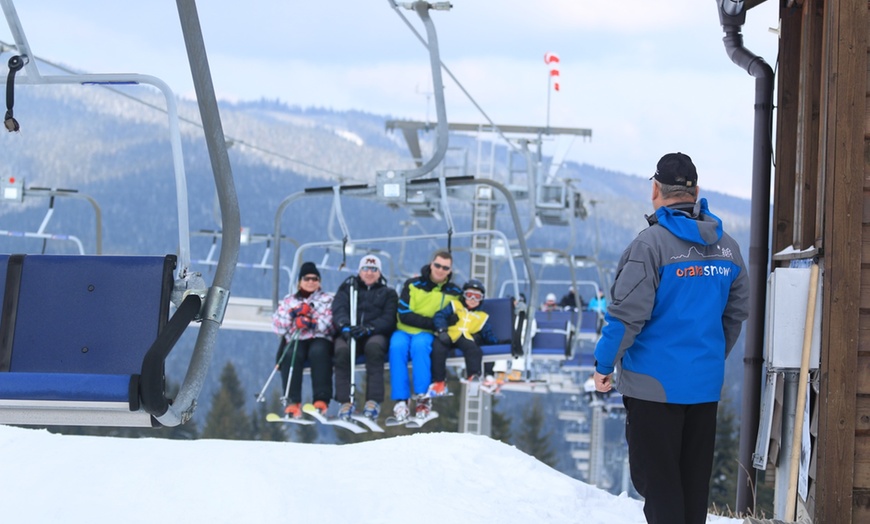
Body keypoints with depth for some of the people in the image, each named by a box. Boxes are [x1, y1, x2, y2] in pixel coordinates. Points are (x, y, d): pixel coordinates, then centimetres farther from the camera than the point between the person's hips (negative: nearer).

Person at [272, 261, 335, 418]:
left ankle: (321, 400, -42)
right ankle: (293, 402, -39)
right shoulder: (289, 300, 21)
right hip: (296, 341, 1)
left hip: (320, 340, -1)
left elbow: (331, 324, 0)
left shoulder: (327, 299, 18)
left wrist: (312, 323, -17)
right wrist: (293, 313, -8)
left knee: (318, 351, -37)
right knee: (291, 355, -34)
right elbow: (278, 327, 8)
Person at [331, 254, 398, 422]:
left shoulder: (388, 293, 18)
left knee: (374, 347, -37)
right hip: (348, 333, 1)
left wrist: (368, 328, -19)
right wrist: (345, 326, -21)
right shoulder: (348, 287, 21)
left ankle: (374, 401, -37)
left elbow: (388, 319, 2)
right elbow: (338, 309, 3)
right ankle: (345, 401, -31)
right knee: (342, 350, -35)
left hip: (375, 334, -1)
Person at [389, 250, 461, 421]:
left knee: (419, 344, -36)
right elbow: (404, 315, -9)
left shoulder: (454, 292, 8)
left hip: (428, 334, 0)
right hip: (404, 330, 0)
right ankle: (400, 399, -33)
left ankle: (423, 398, -35)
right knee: (397, 346, -35)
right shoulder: (413, 285, 0)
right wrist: (433, 323, -18)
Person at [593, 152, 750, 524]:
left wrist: (604, 365, -6)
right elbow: (736, 313, 14)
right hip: (706, 383, 6)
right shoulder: (726, 247, 6)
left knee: (655, 478, 0)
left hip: (654, 384, -6)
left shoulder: (652, 242, -14)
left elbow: (628, 314, -17)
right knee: (694, 479, 14)